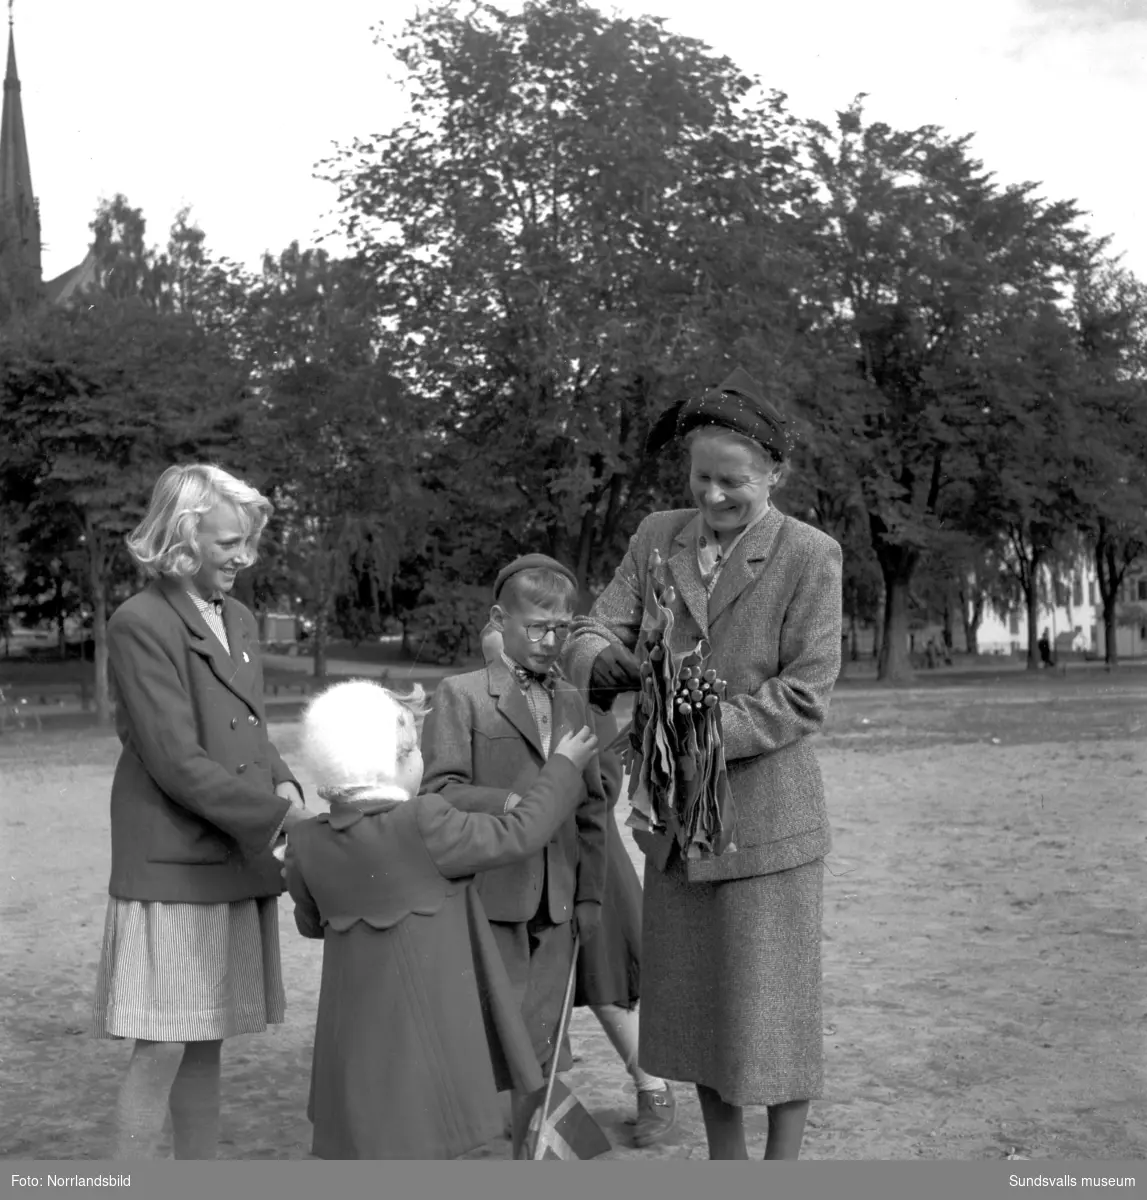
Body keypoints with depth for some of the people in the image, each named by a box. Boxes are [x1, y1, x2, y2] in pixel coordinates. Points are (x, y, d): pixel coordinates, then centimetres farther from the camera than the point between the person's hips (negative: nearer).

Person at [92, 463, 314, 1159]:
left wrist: (283, 783, -2)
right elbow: (177, 762, -17)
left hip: (239, 865, 7)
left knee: (207, 1042, 14)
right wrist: (280, 816, -16)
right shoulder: (141, 624, -12)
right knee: (163, 1047, -3)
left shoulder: (239, 620, 12)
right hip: (174, 867, -7)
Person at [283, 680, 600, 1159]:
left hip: (358, 1037, 6)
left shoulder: (308, 844, 0)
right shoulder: (423, 825, -17)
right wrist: (564, 767, 6)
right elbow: (518, 834, -8)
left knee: (367, 1149, 14)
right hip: (427, 1029, -5)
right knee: (421, 1147, 2)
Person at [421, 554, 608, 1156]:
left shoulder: (572, 703, 15)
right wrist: (507, 804, -24)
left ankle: (525, 1148, 23)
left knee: (540, 1044, 10)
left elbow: (591, 806, 16)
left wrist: (590, 894, 11)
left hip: (555, 905, 5)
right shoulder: (460, 695, -1)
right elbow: (438, 788, -10)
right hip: (488, 900, -5)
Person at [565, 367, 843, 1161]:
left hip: (767, 819, -5)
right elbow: (594, 632, -2)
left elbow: (805, 699, -14)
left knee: (774, 1008, 6)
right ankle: (725, 1164, 34)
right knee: (698, 1004, 16)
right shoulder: (657, 538, 3)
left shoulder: (810, 557, -11)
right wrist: (605, 664, -26)